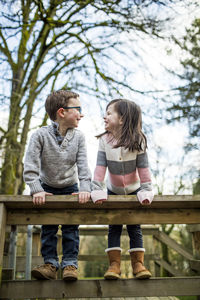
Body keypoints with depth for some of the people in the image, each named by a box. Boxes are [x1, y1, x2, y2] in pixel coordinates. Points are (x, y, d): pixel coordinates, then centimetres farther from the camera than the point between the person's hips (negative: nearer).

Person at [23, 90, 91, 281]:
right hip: (48, 188, -1)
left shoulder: (78, 137, -10)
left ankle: (70, 264, 7)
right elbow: (30, 166, -21)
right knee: (48, 227, 1)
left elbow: (83, 165, -12)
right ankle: (50, 264, 9)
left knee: (71, 227, -1)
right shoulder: (40, 135, -18)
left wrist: (84, 189, -24)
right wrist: (36, 190, -29)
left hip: (70, 189, 1)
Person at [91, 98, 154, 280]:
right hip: (113, 191, 1)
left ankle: (138, 263, 12)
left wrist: (146, 191, -20)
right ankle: (114, 264, 8)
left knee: (134, 228, 3)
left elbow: (143, 168, -15)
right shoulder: (104, 140, -14)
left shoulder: (137, 141, -18)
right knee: (114, 228, 2)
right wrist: (97, 191, -25)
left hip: (133, 190, -1)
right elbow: (100, 167, -16)